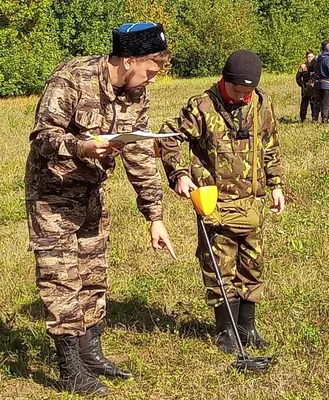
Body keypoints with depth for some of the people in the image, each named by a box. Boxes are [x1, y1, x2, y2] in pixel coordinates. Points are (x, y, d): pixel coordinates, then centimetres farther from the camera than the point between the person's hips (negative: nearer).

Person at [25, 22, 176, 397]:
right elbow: (42, 134, -23)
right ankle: (70, 370, 4)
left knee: (93, 274, 13)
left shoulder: (137, 94, -3)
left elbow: (141, 157, 2)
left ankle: (90, 352, 27)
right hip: (52, 192, -7)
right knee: (61, 278, -5)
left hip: (91, 191, 7)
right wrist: (80, 146, -44)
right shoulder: (71, 78, -24)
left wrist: (155, 217, 2)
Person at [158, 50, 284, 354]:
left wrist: (276, 185, 14)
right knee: (220, 269, 4)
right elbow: (169, 137, -7)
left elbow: (271, 149, 15)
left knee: (252, 265, 12)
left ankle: (247, 326, 27)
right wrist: (179, 174, -18)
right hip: (217, 202, -4)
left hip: (253, 203, 4)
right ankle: (227, 330, 18)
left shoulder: (262, 105, 3)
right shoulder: (203, 107, -12)